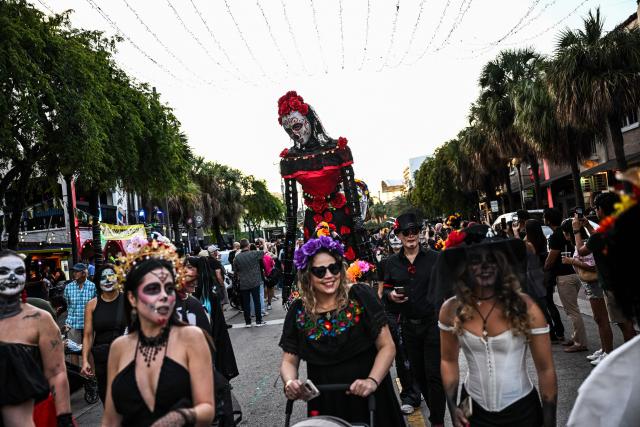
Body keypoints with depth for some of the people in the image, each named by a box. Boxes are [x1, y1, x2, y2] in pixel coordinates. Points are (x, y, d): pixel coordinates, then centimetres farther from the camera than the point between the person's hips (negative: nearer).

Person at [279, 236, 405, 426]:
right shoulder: (298, 311, -6)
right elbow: (289, 361, 1)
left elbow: (387, 347, -11)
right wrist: (289, 382, -19)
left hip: (367, 396, -1)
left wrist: (373, 381, -25)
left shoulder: (360, 296, -13)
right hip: (324, 401, 2)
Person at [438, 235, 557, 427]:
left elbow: (545, 369, -9)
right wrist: (452, 407, -1)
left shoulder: (525, 306, -16)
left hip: (521, 409, -1)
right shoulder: (451, 310, -11)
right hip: (474, 408, 1)